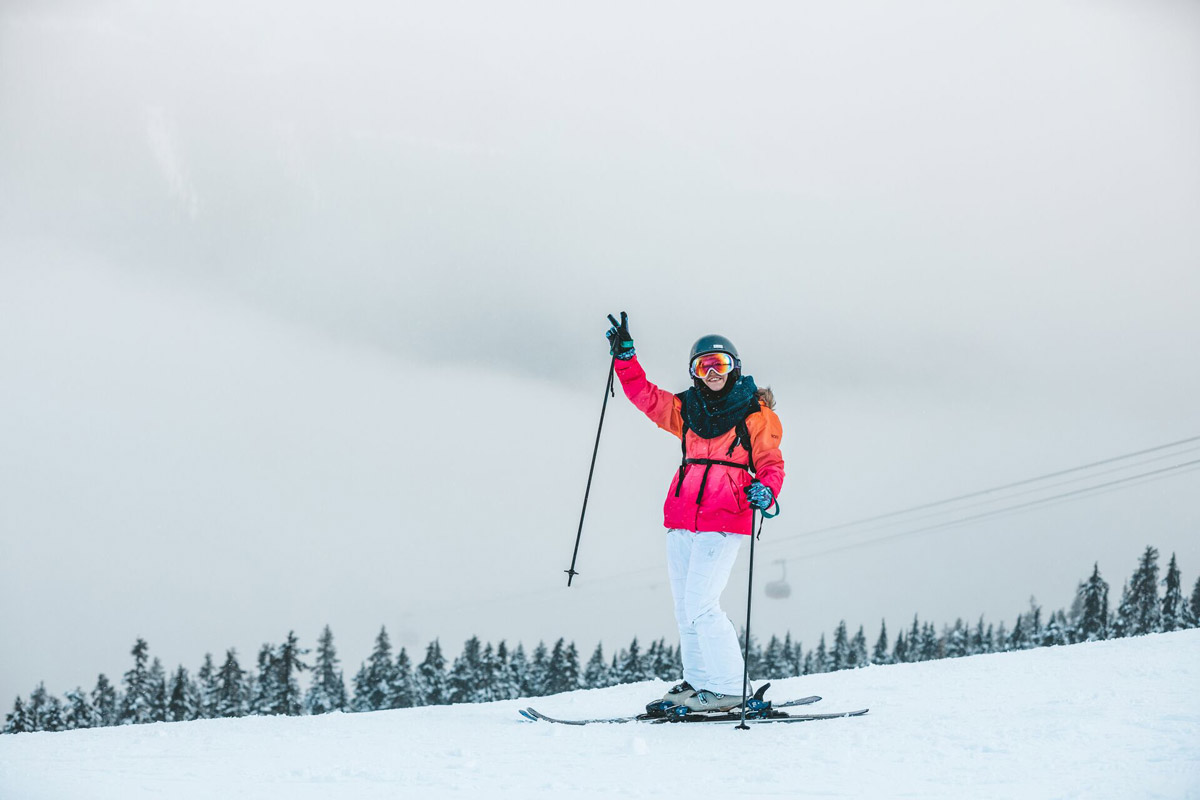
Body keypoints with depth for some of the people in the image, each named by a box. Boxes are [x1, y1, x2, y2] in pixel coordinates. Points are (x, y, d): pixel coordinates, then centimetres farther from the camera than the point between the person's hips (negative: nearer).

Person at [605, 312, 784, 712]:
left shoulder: (755, 415, 2)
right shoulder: (686, 410, 15)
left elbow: (771, 463, 0)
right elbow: (644, 394, 18)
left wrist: (765, 491, -20)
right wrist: (624, 354, 7)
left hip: (724, 522, -6)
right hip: (682, 519, 6)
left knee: (699, 604, -14)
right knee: (685, 607, 8)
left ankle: (728, 688, -8)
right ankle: (698, 680, 19)